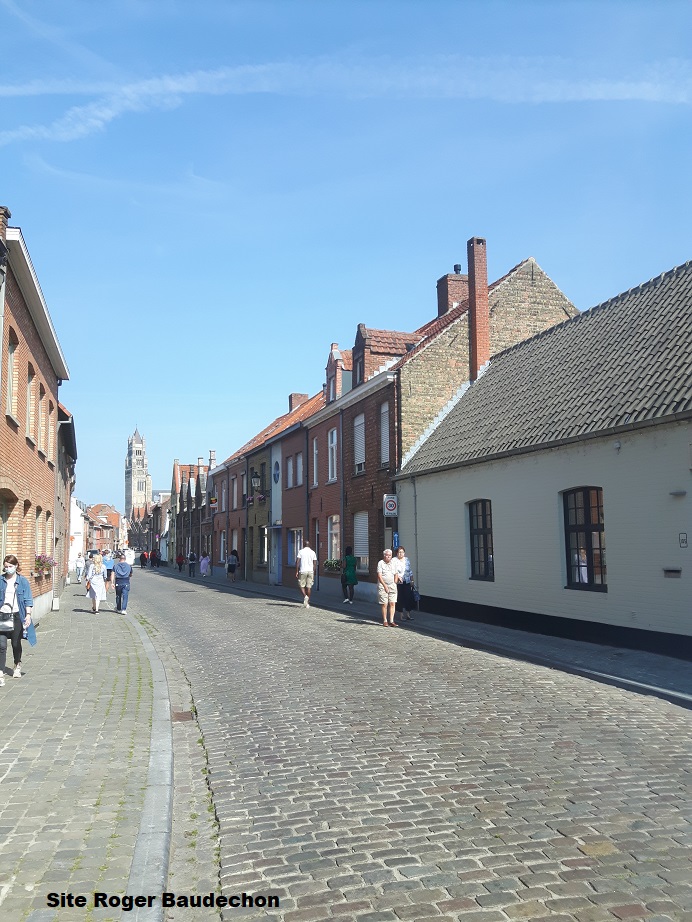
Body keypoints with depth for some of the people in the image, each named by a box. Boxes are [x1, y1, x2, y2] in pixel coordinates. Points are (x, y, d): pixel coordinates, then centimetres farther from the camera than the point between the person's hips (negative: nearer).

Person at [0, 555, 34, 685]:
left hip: (17, 616, -1)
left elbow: (28, 600, -1)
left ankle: (17, 665, 36)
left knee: (16, 643, 11)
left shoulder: (23, 581, -1)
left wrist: (28, 614, -11)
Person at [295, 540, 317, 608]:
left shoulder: (300, 552, 1)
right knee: (309, 586, 6)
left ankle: (305, 596, -17)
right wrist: (313, 573, 13)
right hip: (310, 571, 3)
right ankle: (307, 603, 7)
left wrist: (296, 572, -2)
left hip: (303, 571, -3)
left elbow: (297, 562, -5)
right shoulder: (313, 552, 9)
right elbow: (315, 564, 7)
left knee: (301, 585, 9)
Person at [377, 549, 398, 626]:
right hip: (383, 586, -4)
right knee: (384, 604, -3)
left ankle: (391, 621, 1)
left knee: (392, 603, -2)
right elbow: (379, 575, -8)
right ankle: (385, 621, 6)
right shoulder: (380, 563, -3)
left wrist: (394, 584, 7)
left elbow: (395, 575, 20)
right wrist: (385, 586, -12)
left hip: (392, 586, 4)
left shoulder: (393, 563, 13)